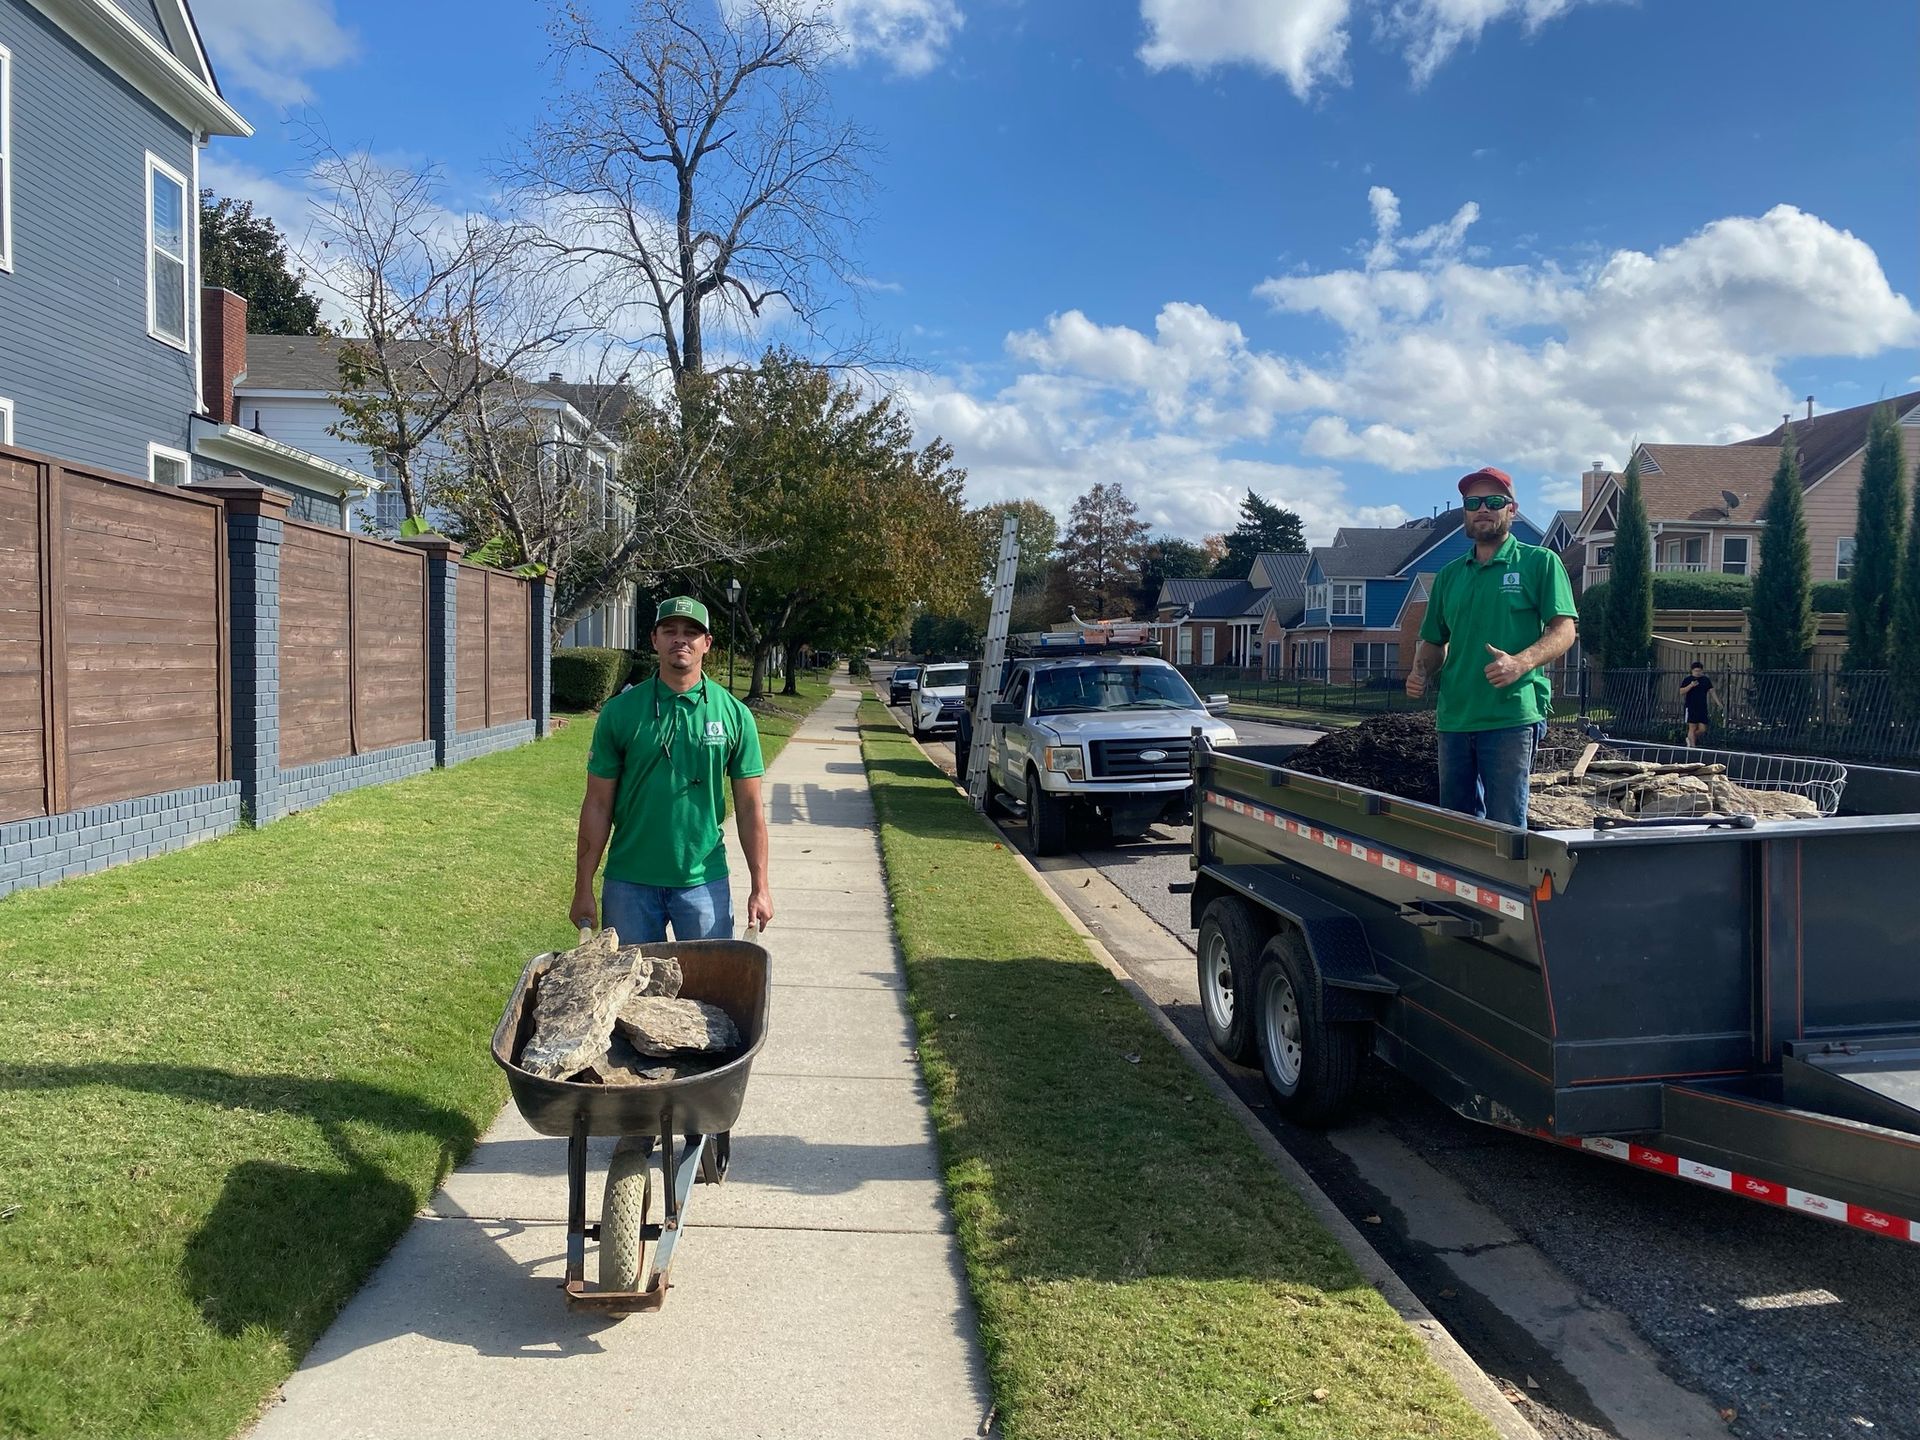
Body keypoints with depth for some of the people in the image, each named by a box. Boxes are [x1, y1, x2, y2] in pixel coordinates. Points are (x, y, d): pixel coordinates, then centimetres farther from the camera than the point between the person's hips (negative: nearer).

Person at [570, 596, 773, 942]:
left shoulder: (733, 714, -1)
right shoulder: (619, 711, -2)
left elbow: (749, 808, 2)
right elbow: (598, 805, 1)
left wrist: (759, 888, -1)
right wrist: (583, 889, -2)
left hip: (704, 882, 0)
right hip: (629, 883, 0)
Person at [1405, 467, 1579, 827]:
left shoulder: (1540, 562, 4)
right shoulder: (1449, 575, 19)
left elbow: (1563, 630, -4)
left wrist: (1521, 662, -22)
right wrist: (1420, 672, 3)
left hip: (1512, 716, -5)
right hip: (1453, 718, 5)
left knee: (1505, 825, -4)